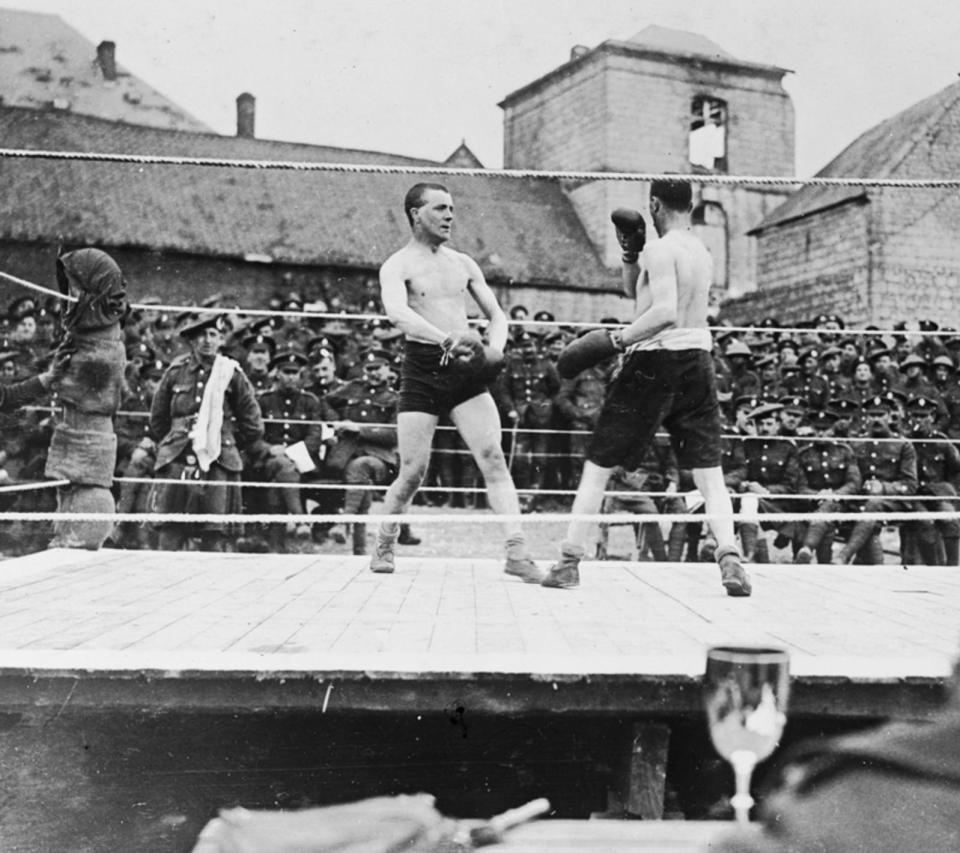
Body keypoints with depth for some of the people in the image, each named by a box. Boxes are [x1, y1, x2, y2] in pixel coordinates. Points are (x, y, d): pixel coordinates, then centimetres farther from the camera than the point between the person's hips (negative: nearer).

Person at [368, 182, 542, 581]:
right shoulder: (397, 265, -1)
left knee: (494, 459, -8)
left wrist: (495, 347, -5)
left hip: (468, 370, 4)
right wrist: (445, 338, -37)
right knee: (412, 472, -3)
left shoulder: (463, 263, 16)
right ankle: (383, 545, 21)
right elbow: (397, 313, -21)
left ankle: (516, 552, -9)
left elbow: (496, 313, 18)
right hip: (423, 369, -4)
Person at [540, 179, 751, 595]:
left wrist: (617, 339, -21)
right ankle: (729, 557, -11)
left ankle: (569, 561, 6)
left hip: (655, 361, -7)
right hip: (698, 360, 7)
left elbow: (665, 311, -24)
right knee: (709, 473, 5)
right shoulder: (703, 252, 16)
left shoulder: (661, 249, -10)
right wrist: (630, 254, 11)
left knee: (597, 466, 3)